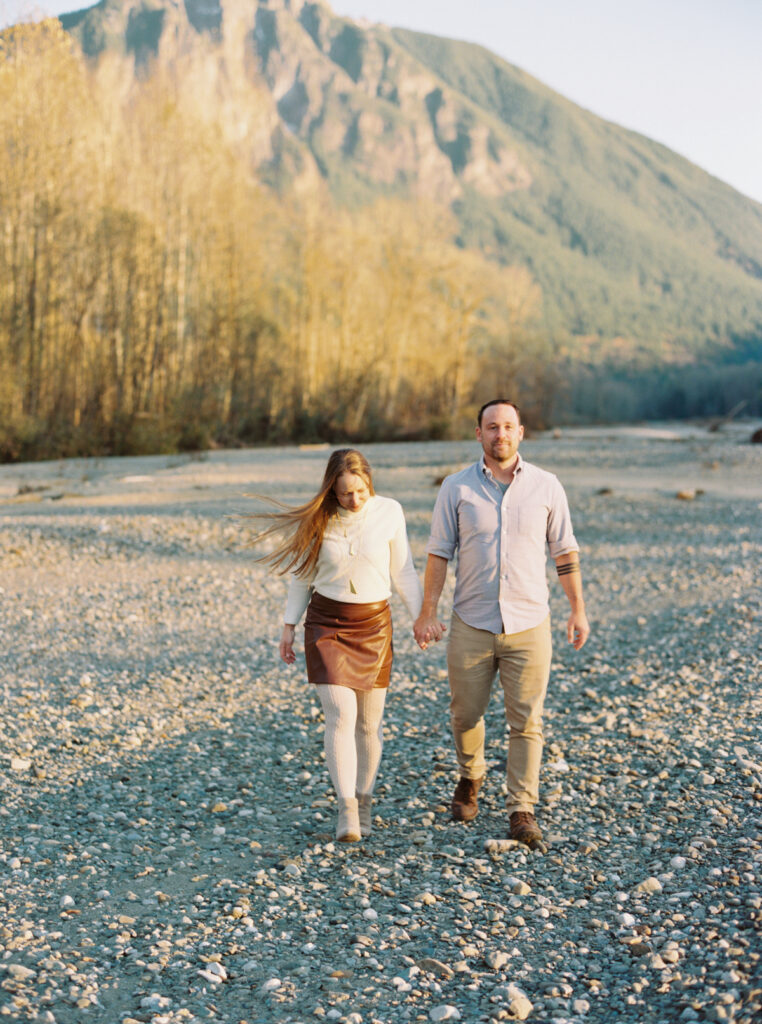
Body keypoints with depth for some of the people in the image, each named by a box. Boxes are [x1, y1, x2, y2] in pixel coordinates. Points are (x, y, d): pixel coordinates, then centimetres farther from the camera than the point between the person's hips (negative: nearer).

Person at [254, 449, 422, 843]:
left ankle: (363, 801, 24)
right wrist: (289, 626, 7)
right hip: (326, 623, -1)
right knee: (341, 715, -13)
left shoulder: (389, 512, -5)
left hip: (374, 624, 1)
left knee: (369, 722, 6)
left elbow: (403, 571, 4)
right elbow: (302, 574, 6)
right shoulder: (318, 519, -5)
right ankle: (347, 810, -11)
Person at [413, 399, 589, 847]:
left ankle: (523, 810, 7)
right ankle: (470, 777, 40)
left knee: (527, 721, -2)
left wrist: (578, 609, 5)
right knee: (465, 714, 12)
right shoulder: (457, 487, 0)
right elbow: (439, 553, 1)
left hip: (529, 624, 0)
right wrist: (428, 613, -4)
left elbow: (565, 551, 8)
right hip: (471, 625, 1)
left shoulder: (546, 486, 1)